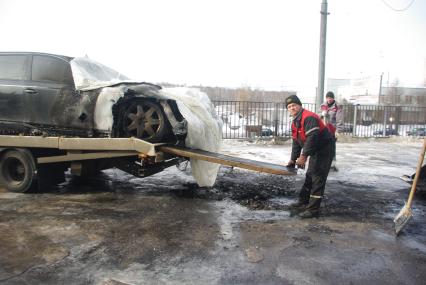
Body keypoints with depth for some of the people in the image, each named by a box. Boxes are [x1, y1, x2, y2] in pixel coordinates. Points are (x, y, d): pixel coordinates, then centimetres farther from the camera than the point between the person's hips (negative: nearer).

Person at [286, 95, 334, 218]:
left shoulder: (308, 117, -22)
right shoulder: (295, 122, 10)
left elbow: (312, 138, -32)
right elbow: (296, 142, 16)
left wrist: (304, 156, -33)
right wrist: (292, 160, 14)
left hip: (324, 150, -10)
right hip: (315, 152, 10)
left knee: (318, 179, -8)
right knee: (309, 177, 17)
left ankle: (313, 209, -4)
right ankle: (303, 202, 30)